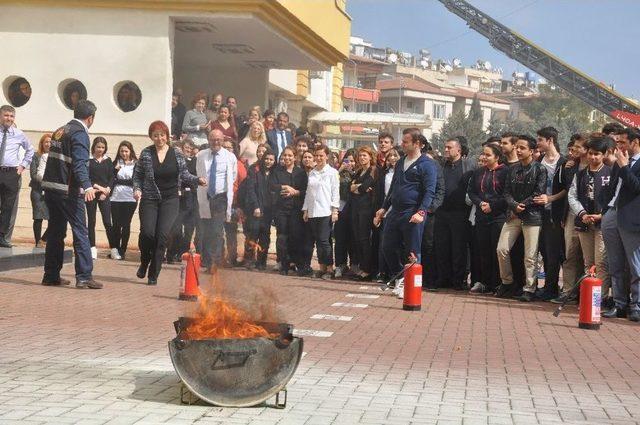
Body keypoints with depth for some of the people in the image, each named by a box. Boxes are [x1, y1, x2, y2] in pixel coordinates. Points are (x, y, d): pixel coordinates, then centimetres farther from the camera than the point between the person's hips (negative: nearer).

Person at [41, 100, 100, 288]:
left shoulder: (59, 131, 17)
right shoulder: (80, 133, -10)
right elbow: (80, 163, -23)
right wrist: (87, 186, -35)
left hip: (50, 188, 9)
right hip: (68, 190, -8)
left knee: (55, 232, 13)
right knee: (80, 232, -5)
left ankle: (51, 276, 15)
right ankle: (84, 276, -9)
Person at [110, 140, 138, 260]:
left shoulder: (136, 164, 2)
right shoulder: (116, 163, 10)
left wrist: (119, 181, -7)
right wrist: (115, 170, -10)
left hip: (130, 199, -2)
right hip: (116, 198, 2)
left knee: (126, 224, -1)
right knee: (116, 224, 2)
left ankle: (122, 251, 5)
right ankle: (115, 250, 12)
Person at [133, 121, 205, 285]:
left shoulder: (177, 154, 4)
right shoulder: (146, 154, 2)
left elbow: (184, 174, 11)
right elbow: (137, 175, 8)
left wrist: (198, 179, -5)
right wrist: (137, 189, -10)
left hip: (170, 200, 0)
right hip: (149, 199, 0)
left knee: (163, 235, -10)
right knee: (147, 232, -14)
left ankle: (153, 275, 0)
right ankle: (144, 262, 18)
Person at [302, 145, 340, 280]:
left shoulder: (332, 172, 1)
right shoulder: (312, 173, 16)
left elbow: (335, 192, -3)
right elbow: (308, 192, 18)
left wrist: (335, 210, -9)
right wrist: (305, 210, 13)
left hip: (325, 212, -5)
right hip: (312, 212, 5)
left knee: (324, 240, -10)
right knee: (318, 241, 5)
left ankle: (329, 269, -4)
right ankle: (322, 267, 10)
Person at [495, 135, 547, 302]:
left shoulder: (539, 169, -4)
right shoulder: (513, 169, 14)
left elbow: (539, 193, -10)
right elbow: (507, 191, 9)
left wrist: (522, 206, -11)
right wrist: (514, 206, -10)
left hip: (532, 217, -6)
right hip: (514, 215, 6)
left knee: (530, 255, -5)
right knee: (502, 249, 0)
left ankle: (529, 289, 4)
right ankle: (506, 283, 17)